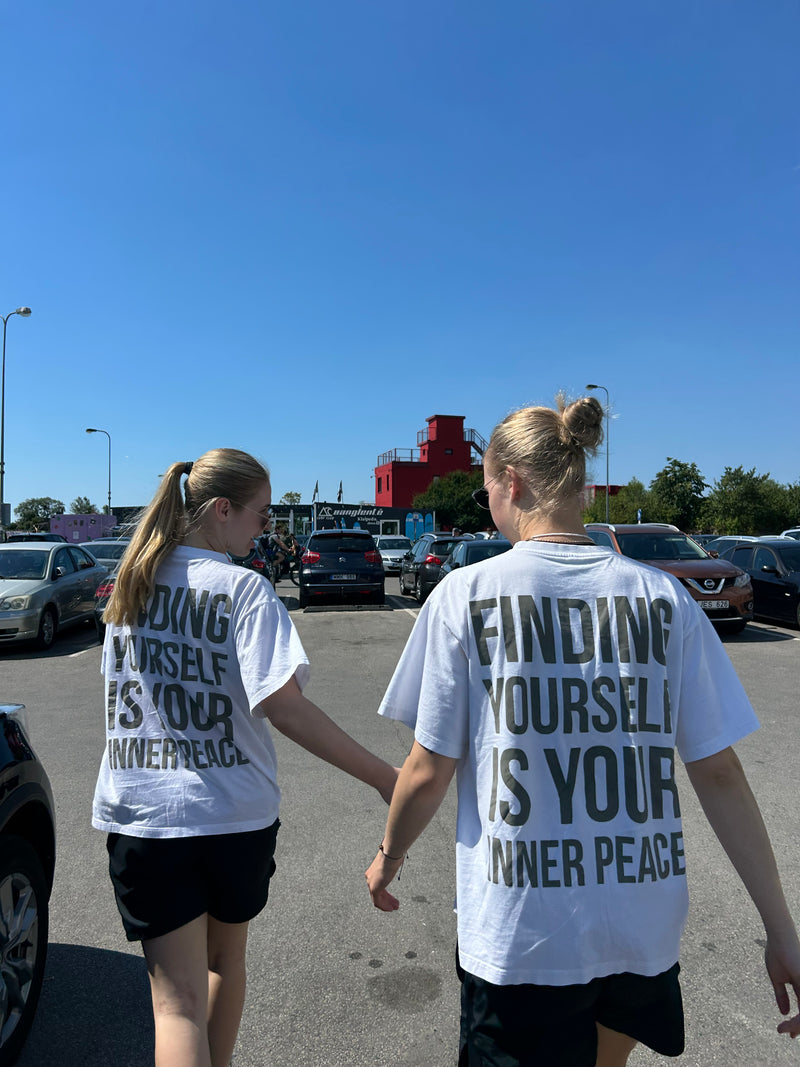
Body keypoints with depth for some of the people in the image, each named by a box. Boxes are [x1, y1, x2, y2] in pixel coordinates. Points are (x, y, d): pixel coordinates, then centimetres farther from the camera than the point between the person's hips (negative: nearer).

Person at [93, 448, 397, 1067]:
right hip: (234, 812, -2)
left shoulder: (132, 582, 4)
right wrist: (385, 779, -23)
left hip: (141, 813, 3)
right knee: (226, 958, 25)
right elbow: (284, 706, -24)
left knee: (177, 1000, 8)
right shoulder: (242, 587, -14)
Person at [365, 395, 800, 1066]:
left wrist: (389, 858, 9)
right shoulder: (663, 597, -5)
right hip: (645, 928, 4)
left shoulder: (466, 594, -14)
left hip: (521, 931, -4)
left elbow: (428, 774, -10)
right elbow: (719, 773, -4)